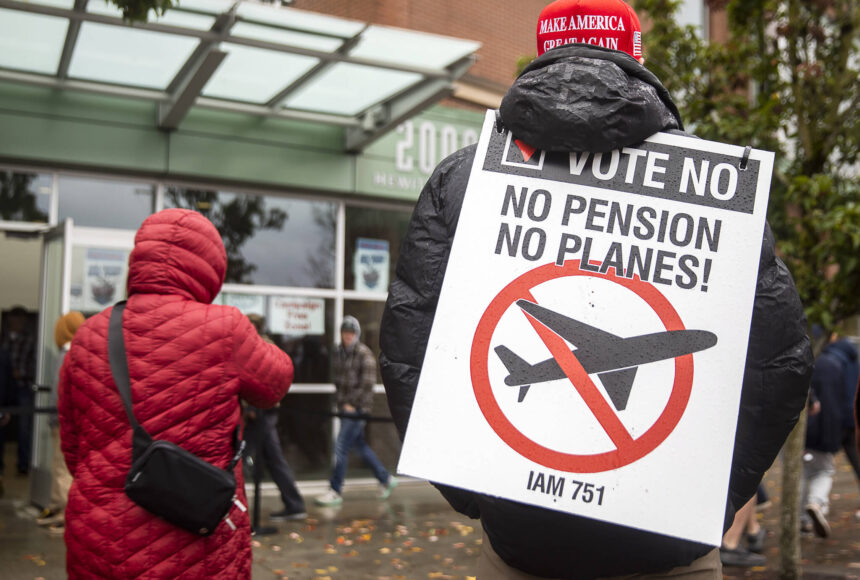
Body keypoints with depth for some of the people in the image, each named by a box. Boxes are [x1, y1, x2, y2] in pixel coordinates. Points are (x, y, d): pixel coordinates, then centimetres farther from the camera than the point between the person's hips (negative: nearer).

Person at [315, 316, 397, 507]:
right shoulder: (339, 353, 12)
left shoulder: (364, 354, -10)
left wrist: (352, 404, -13)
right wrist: (342, 401, 6)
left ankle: (335, 491, -1)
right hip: (345, 407, 8)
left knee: (341, 447, -9)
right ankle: (385, 478, 30)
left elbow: (367, 383, -13)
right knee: (360, 445, 15)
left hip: (358, 407, -8)